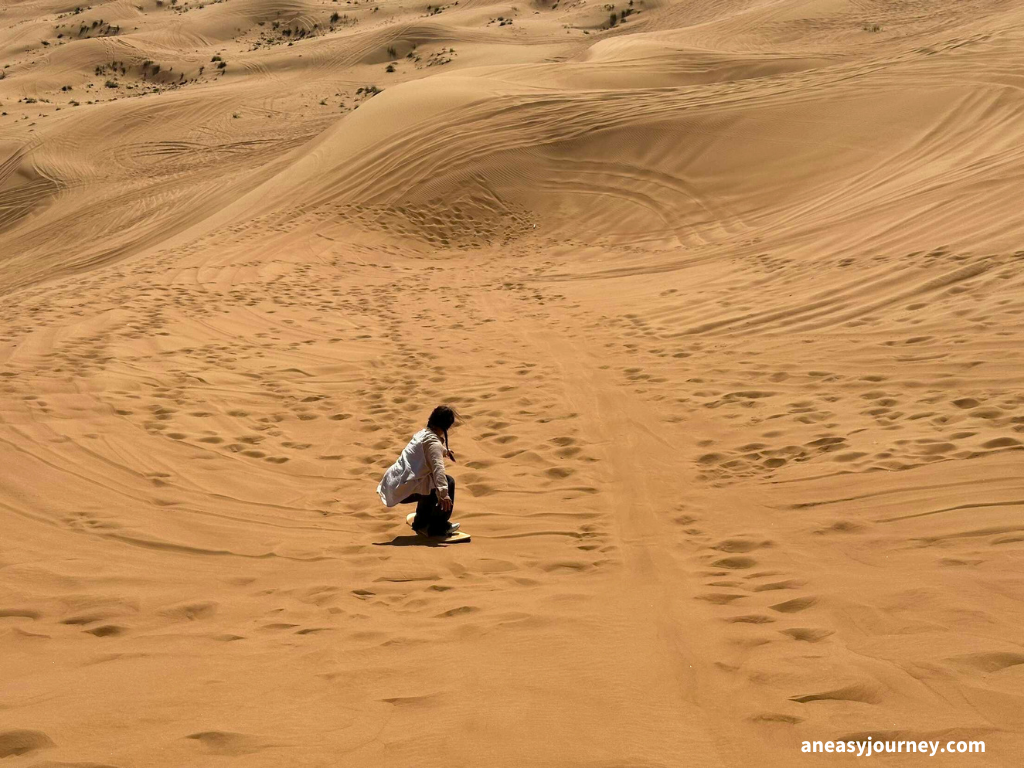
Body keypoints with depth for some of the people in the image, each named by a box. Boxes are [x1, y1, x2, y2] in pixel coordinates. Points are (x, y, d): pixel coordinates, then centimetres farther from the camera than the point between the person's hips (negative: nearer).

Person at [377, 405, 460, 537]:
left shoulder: (423, 433, 15)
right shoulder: (434, 443, -12)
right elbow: (438, 467, -30)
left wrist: (445, 451, 49)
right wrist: (444, 493, -41)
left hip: (391, 486, 10)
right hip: (404, 491, -10)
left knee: (432, 484, 32)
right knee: (448, 482, -3)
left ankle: (421, 524, 34)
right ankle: (439, 527, 4)